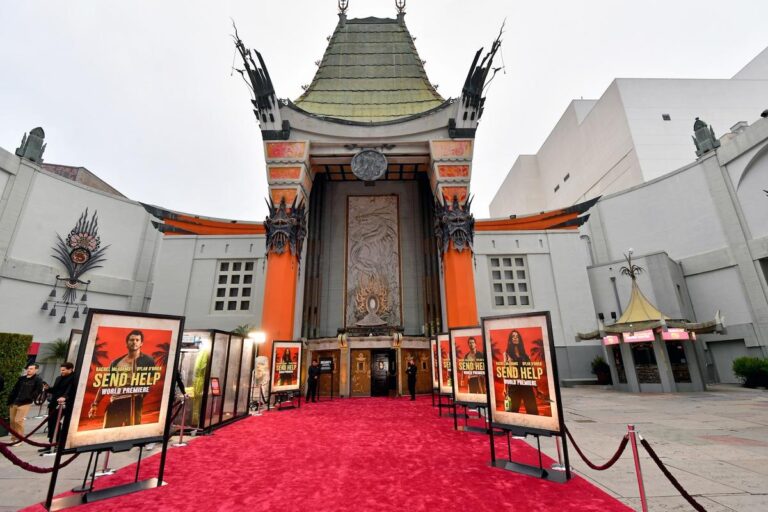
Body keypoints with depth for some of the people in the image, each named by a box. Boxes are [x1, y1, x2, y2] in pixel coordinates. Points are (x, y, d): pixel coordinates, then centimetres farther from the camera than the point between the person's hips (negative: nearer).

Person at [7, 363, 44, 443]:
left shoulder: (38, 380, -3)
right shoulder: (21, 378, 13)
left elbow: (38, 391, -9)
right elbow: (14, 389, 14)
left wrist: (28, 399, -14)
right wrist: (10, 400, 6)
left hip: (24, 403, -6)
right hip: (14, 403, 6)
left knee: (18, 421, -7)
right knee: (12, 421, 9)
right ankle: (13, 438, 23)